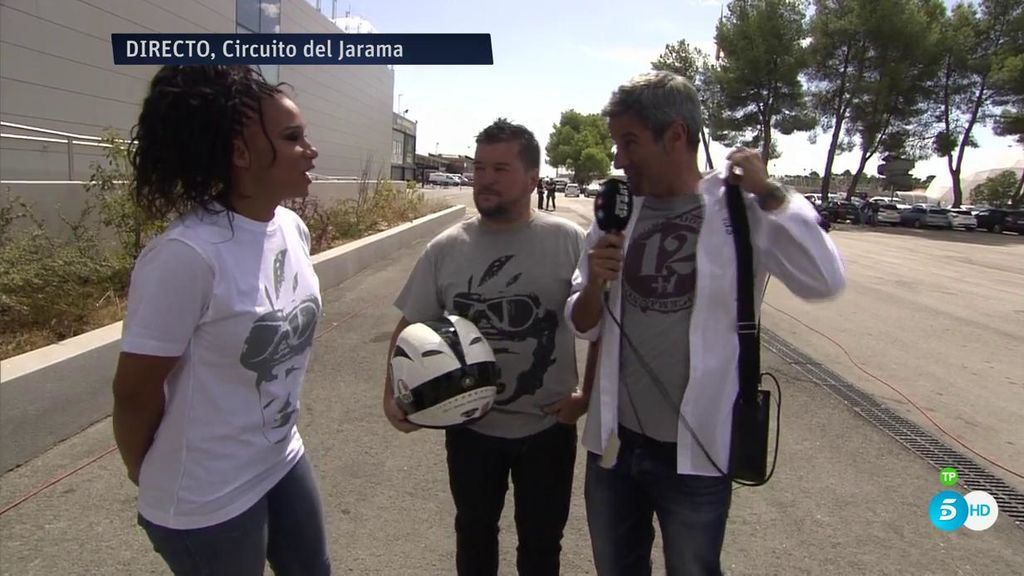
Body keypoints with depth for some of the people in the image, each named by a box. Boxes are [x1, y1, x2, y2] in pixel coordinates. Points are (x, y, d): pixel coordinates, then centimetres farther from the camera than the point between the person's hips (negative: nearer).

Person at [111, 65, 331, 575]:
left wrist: (274, 431, 15)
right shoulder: (186, 255, -27)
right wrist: (147, 476, 0)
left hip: (284, 461, 7)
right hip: (207, 500, -6)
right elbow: (136, 390, -17)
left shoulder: (293, 229, -4)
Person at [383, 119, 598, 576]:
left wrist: (589, 394, -7)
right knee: (474, 534, 25)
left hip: (549, 427, -1)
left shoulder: (568, 242, -11)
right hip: (470, 427, 2)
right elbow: (410, 327, 3)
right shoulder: (446, 249, -5)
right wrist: (393, 394, -7)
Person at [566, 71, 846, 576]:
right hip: (614, 442, 4)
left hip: (696, 451, -3)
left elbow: (825, 281, -23)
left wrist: (768, 192, -20)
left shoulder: (742, 212, -9)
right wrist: (594, 284, -15)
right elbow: (584, 326, 5)